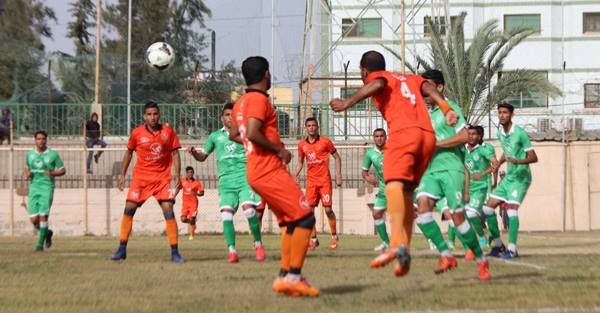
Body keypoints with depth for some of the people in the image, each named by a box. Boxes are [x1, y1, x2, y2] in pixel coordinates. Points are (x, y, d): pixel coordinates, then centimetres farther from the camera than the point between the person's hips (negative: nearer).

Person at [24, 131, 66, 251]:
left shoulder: (53, 154, 0)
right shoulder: (30, 154, 9)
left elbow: (63, 170, 5)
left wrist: (53, 173, -14)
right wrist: (26, 174, 2)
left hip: (47, 188, -3)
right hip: (33, 187, 3)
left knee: (43, 216, -13)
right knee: (34, 220, -3)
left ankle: (40, 243, -2)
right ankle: (47, 233, 26)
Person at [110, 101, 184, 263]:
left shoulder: (168, 131, -1)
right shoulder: (137, 133, -2)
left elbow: (175, 153, 3)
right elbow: (129, 153, 11)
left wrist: (177, 175, -5)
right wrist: (122, 175, 9)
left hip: (162, 177, -1)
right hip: (141, 176, 1)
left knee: (169, 211, -10)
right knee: (128, 209, -5)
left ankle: (175, 252, -5)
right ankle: (122, 250, 5)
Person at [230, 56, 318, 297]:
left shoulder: (241, 103, 16)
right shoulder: (259, 99, -13)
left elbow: (234, 135, 28)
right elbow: (252, 133, -26)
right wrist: (279, 149, -14)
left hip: (256, 173, 10)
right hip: (271, 171, -10)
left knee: (290, 222, 14)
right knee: (305, 218, -9)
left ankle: (284, 276, 9)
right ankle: (293, 276, -13)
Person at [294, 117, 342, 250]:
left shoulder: (325, 141, -3)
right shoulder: (302, 145, 7)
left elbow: (337, 157, 4)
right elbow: (300, 162, 18)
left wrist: (338, 175, -3)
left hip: (325, 180, -3)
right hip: (311, 181, 3)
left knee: (328, 209, -5)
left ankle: (334, 236, 13)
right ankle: (313, 239, 5)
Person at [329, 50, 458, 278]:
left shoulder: (375, 77, 17)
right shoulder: (409, 78, 33)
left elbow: (378, 85, -8)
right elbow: (428, 87, 13)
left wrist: (347, 103, -12)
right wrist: (446, 109, -1)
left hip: (403, 132, -7)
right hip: (428, 135, 7)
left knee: (394, 184, -21)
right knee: (407, 192, 14)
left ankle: (397, 244, -42)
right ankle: (405, 251, 3)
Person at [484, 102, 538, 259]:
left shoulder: (520, 133, -16)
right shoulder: (500, 134, 7)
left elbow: (533, 157, -17)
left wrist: (518, 161, -33)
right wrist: (498, 164, 11)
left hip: (521, 177, -8)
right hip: (508, 177, 8)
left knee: (511, 208, -22)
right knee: (488, 208, 4)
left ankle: (512, 249, -18)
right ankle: (498, 245, 14)